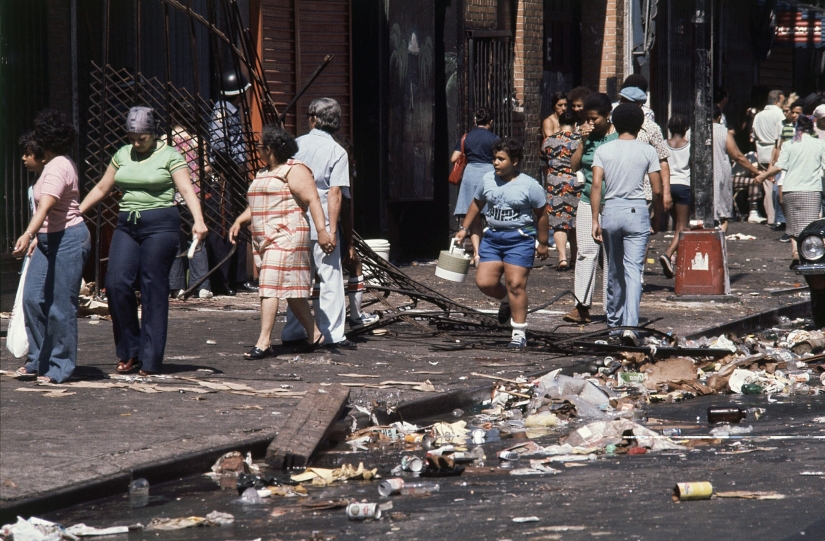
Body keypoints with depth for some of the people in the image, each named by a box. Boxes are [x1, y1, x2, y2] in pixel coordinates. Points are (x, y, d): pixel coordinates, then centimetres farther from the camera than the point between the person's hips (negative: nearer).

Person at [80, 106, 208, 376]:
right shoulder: (122, 155, 14)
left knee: (154, 292, -4)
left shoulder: (169, 156, -1)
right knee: (117, 284, -9)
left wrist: (198, 220, -27)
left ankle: (150, 361, 1)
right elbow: (102, 188, 22)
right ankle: (130, 352, 4)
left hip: (160, 225, -5)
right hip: (127, 225, 5)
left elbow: (187, 190, -11)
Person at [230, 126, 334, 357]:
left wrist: (322, 231, -23)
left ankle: (264, 342, -18)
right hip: (263, 238, 9)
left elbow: (312, 200, -15)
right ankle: (314, 334, 20)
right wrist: (239, 221, 12)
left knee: (270, 286, -15)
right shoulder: (263, 174, 22)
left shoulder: (294, 171, -7)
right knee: (291, 289, 11)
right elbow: (255, 206, 29)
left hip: (286, 236, -9)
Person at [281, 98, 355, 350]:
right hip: (321, 224, -4)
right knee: (330, 279, -1)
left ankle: (293, 333, 15)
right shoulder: (337, 152, -5)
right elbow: (334, 193, -12)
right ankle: (332, 334, -3)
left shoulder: (296, 145, 6)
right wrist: (332, 230, -14)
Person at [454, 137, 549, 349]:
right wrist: (464, 229, 20)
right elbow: (477, 204, 22)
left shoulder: (529, 185, -8)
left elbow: (541, 214, 0)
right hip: (493, 237, 5)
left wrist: (543, 244, 4)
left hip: (519, 238, -5)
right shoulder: (488, 180, 6)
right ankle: (506, 300, 30)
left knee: (515, 284, -10)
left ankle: (519, 333, -1)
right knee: (484, 282, -5)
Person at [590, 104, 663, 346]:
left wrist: (595, 220, -4)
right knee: (633, 271, -6)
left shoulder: (603, 150, 2)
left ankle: (614, 321, 29)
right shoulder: (647, 151, -1)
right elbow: (657, 191, -2)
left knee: (614, 270, 17)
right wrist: (656, 218, 12)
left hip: (611, 210, 2)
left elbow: (596, 186, -6)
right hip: (637, 211, -2)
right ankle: (630, 325, -19)